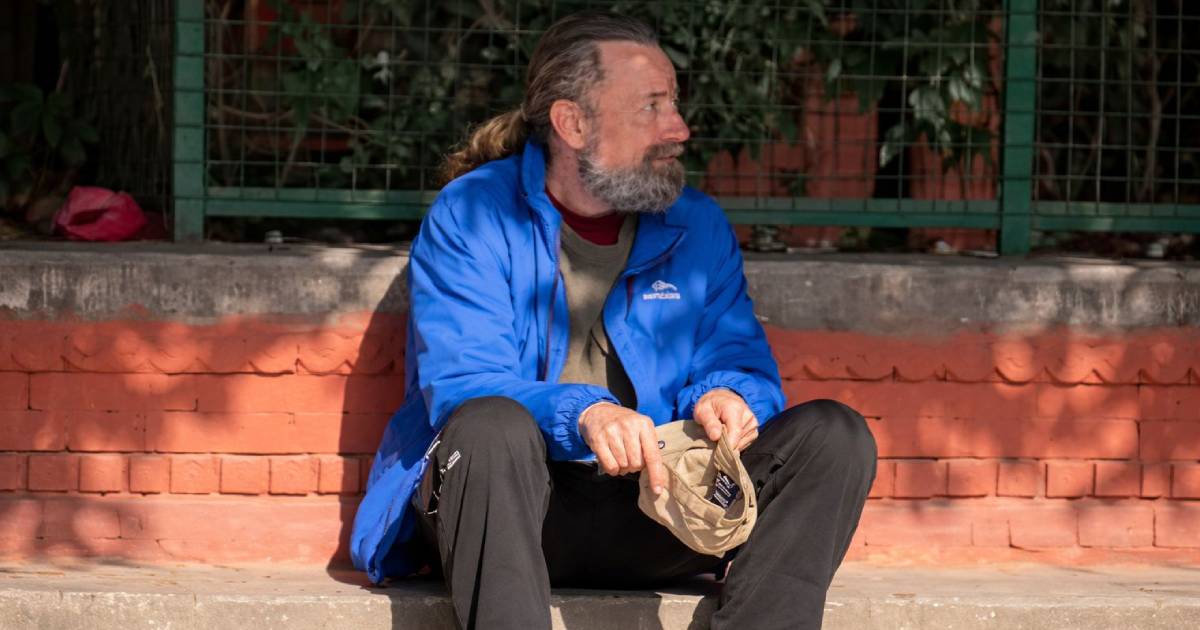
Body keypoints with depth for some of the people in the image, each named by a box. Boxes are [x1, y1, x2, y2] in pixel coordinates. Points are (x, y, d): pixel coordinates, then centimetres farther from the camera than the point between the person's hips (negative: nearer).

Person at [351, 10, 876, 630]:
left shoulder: (698, 226, 12)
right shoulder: (472, 215, -2)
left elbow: (740, 361, 8)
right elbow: (459, 384, -14)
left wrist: (725, 396, -18)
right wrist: (582, 415, -32)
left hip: (650, 515, 4)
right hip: (500, 508, -4)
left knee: (832, 434, -14)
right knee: (492, 428, -37)